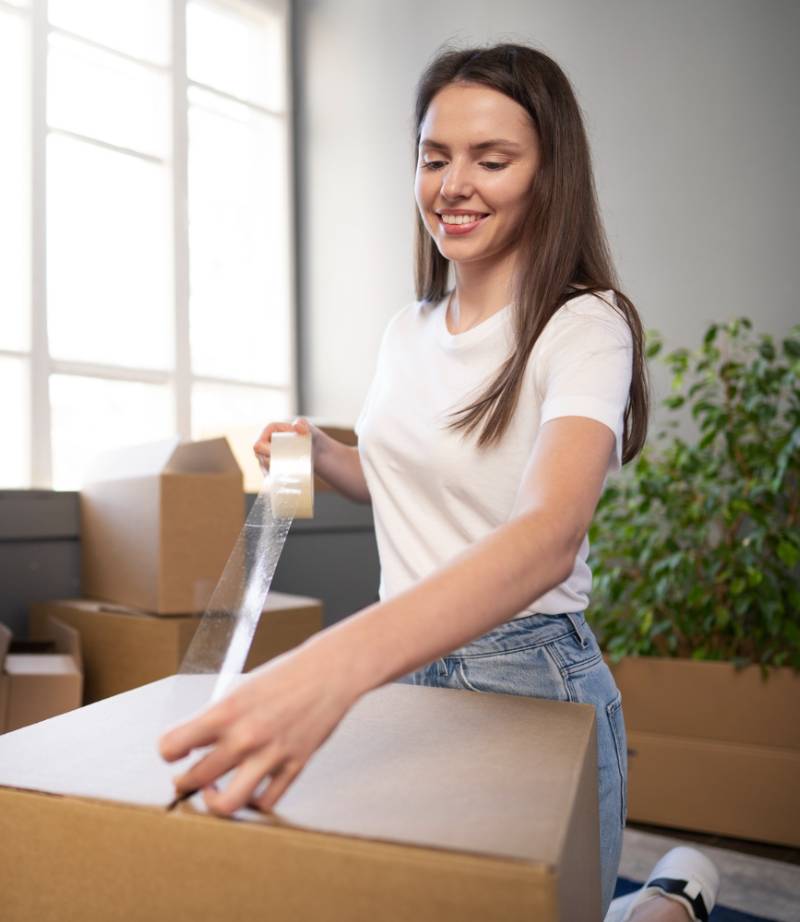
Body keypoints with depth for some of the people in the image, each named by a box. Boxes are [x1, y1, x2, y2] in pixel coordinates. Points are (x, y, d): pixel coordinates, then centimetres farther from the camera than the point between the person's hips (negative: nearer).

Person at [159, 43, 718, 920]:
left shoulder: (584, 327, -17)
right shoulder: (405, 329, 5)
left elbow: (550, 534, -36)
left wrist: (336, 664, -52)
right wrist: (319, 454, 1)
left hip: (526, 677, -6)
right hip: (402, 665, 7)